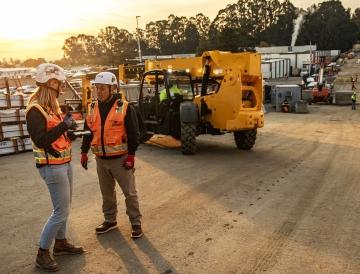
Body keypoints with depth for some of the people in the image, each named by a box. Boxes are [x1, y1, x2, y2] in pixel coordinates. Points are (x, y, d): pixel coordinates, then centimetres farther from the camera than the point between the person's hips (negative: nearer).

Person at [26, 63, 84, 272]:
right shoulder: (36, 110, -17)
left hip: (65, 163, 9)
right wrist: (64, 124, -26)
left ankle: (61, 243, 34)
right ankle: (42, 253, 12)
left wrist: (69, 130, 0)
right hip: (52, 167, -9)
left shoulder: (53, 105, 10)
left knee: (65, 207, 18)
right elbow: (41, 140, -26)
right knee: (61, 211, -4)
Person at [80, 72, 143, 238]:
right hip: (101, 159, 5)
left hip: (120, 159, -5)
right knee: (107, 193, 17)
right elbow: (87, 132, 13)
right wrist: (84, 152, 10)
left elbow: (134, 134, -10)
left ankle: (136, 223, 18)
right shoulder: (92, 109, 5)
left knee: (130, 193, 4)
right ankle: (110, 220, 34)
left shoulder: (125, 108, -11)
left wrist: (131, 155, -13)